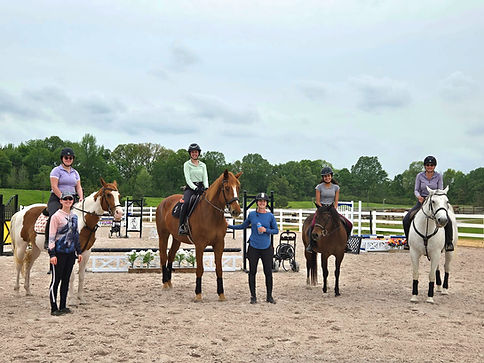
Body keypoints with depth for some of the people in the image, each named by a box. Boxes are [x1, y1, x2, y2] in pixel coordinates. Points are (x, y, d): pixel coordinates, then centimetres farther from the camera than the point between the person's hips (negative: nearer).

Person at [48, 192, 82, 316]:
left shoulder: (74, 216, 11)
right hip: (59, 253, -6)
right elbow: (51, 236, -10)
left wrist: (79, 252, 14)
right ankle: (54, 308, 6)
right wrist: (52, 254, -16)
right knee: (56, 280, -1)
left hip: (70, 253, 6)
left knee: (66, 280, 11)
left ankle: (63, 306, 19)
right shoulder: (56, 216, -8)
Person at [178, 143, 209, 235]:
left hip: (201, 187, 4)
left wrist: (206, 188, -12)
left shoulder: (203, 165, 15)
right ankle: (181, 226, -31)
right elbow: (188, 179, -6)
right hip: (190, 188, -4)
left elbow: (205, 178, 9)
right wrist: (195, 188, -21)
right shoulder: (187, 164, 4)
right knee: (186, 202, -33)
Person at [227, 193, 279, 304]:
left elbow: (276, 230, 4)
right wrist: (229, 226, 10)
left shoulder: (270, 216, -1)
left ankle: (269, 296, 16)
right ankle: (253, 296, 15)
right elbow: (243, 226, 16)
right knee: (252, 272, 4)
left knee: (268, 272, 2)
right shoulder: (252, 214, 2)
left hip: (266, 248, -1)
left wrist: (266, 230, -13)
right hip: (253, 248, 1)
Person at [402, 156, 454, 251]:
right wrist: (418, 196, -18)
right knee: (406, 219, -15)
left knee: (447, 221, -24)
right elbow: (416, 190, 4)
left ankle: (448, 242, -6)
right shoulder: (419, 176, 1)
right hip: (422, 201, 1)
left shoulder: (438, 176, -1)